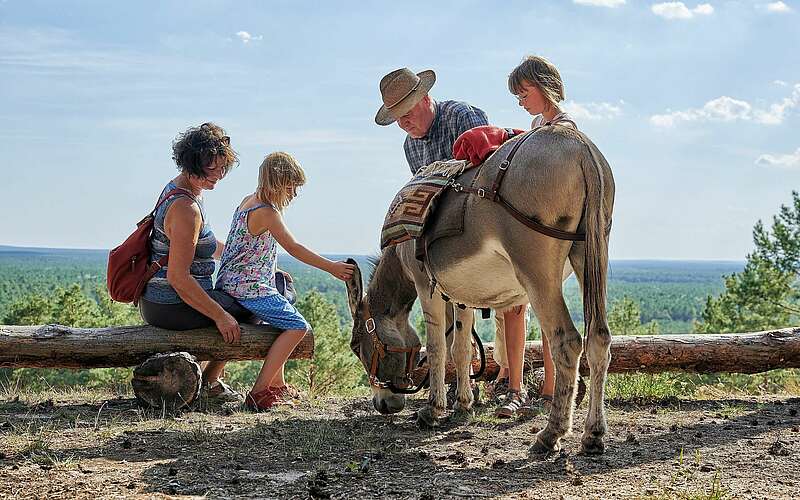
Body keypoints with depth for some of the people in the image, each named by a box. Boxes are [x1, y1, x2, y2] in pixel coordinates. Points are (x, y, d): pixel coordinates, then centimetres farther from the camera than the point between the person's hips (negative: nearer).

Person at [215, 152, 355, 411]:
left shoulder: (248, 200, 13)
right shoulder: (266, 212, -16)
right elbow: (294, 248, -18)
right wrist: (332, 267, -16)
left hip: (231, 283, 11)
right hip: (248, 288, -11)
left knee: (285, 318, 28)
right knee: (297, 327, -15)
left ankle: (277, 385, 33)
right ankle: (258, 393, -17)